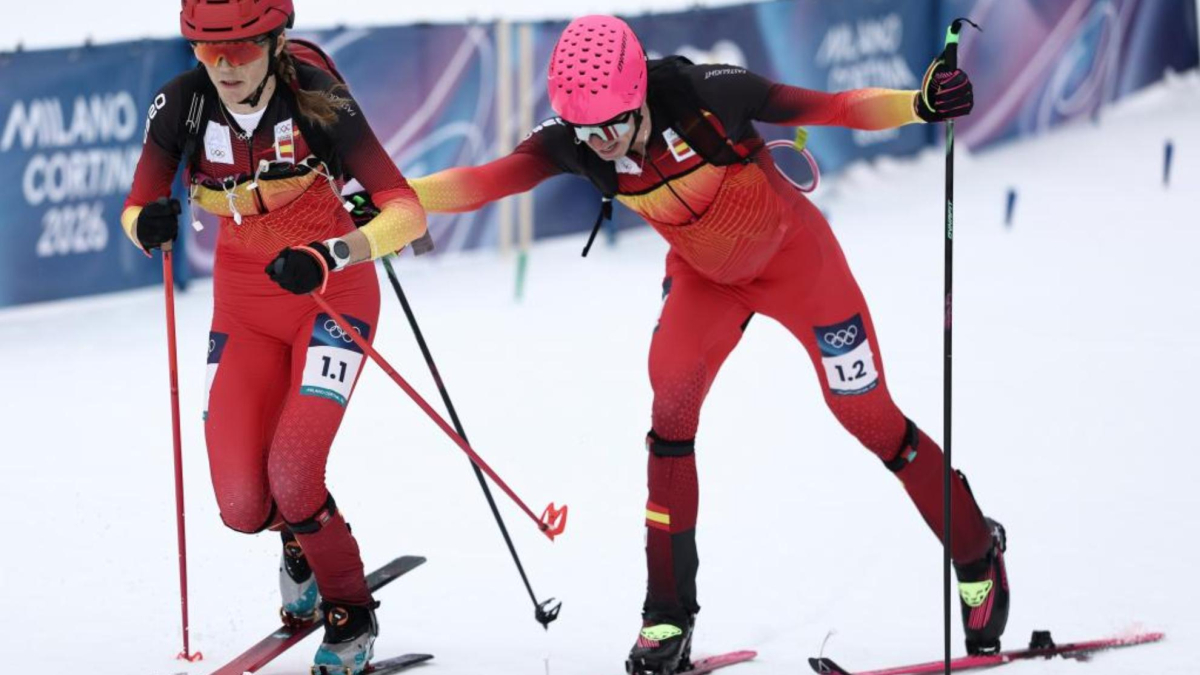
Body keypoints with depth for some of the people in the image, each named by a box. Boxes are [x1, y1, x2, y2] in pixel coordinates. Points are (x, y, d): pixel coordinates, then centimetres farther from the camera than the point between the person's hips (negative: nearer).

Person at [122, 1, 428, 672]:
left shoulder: (316, 97, -23)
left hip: (334, 291, -3)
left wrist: (326, 257, -44)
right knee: (242, 505, -6)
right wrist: (147, 225, -30)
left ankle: (351, 613, 5)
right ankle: (301, 536, 31)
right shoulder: (182, 103, -14)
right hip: (245, 305, 3)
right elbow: (136, 210, -5)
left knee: (291, 475, -21)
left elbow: (408, 213, -27)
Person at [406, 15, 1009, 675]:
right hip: (703, 277, 3)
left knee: (869, 418, 1)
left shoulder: (707, 96, -34)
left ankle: (978, 557, 23)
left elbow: (833, 109, -30)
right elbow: (485, 181, -35)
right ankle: (668, 616, -3)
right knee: (670, 409, -14)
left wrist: (919, 104, -44)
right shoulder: (573, 143, -23)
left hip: (794, 258, -3)